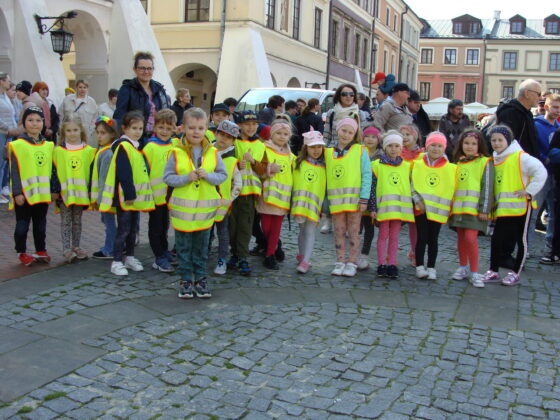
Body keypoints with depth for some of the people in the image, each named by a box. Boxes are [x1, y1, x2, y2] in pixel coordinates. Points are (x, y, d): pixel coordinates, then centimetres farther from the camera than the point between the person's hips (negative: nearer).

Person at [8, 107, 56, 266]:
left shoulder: (48, 145, 8)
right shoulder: (17, 145, -7)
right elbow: (14, 171, -8)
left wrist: (53, 190, 10)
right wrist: (17, 193, -13)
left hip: (43, 193, 4)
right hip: (24, 193, -4)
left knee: (41, 224, 14)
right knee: (22, 225, 5)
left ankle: (40, 251, 26)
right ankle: (21, 253, 17)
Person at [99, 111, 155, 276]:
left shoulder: (136, 146, 14)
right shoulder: (123, 146, -14)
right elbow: (124, 174, -20)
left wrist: (134, 194, 16)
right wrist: (129, 194, -21)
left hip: (136, 196, 8)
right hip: (124, 196, -8)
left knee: (133, 229, 15)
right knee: (123, 229, -3)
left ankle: (130, 257, 26)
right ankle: (117, 262, 6)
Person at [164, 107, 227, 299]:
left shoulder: (213, 153, 0)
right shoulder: (176, 153, -7)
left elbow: (223, 175, 2)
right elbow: (167, 177, -6)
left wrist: (208, 176, -16)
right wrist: (187, 178, -19)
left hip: (205, 208, 2)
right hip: (182, 209, -1)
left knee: (201, 247, 13)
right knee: (184, 247, 9)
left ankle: (200, 278, 25)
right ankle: (186, 279, 21)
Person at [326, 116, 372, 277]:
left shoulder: (360, 151, -1)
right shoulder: (328, 152, 9)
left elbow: (367, 175, -5)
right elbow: (326, 176, 9)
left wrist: (364, 199, -12)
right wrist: (325, 200, 3)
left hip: (354, 197, -3)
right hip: (335, 198, 3)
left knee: (353, 232, 4)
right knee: (339, 231, 7)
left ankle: (352, 263, 11)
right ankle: (340, 262, 15)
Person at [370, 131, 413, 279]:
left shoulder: (406, 166, 10)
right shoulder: (377, 165, -1)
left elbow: (410, 186, 14)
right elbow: (372, 187, -4)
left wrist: (415, 205, 11)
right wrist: (372, 208, -8)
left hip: (400, 206, 3)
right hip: (383, 205, -3)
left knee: (394, 236, 7)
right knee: (383, 235, 1)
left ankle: (392, 264, 13)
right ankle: (382, 265, 7)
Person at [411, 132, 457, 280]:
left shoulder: (451, 168, 1)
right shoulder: (417, 164, 0)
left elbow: (452, 190, 5)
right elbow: (412, 185, 0)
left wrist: (449, 209, 0)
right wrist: (417, 200, -12)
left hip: (438, 209, 1)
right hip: (421, 208, -1)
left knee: (433, 239, 8)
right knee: (422, 238, 0)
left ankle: (431, 268, 17)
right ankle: (419, 267, 9)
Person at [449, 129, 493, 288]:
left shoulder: (485, 162, -2)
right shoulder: (458, 163, 16)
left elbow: (487, 187, -6)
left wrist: (484, 209, -12)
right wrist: (450, 205, 16)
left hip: (475, 208, -5)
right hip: (458, 206, 6)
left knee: (470, 238, -13)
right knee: (461, 237, 10)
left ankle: (474, 272, -2)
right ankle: (463, 267, 25)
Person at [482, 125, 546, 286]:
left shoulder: (520, 157, -10)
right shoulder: (494, 160, 11)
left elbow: (541, 172, -16)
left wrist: (530, 191, -16)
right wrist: (492, 203, 12)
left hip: (520, 206, -6)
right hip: (502, 208, 6)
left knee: (521, 240, 6)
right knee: (496, 239, 5)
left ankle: (515, 273, 16)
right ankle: (493, 272, 16)